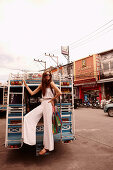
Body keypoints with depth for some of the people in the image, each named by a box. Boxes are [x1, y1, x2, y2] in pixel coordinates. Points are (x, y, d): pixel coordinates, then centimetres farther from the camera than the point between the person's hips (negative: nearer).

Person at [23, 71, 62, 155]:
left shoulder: (51, 83, -3)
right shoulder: (42, 85, 14)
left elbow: (59, 92, -15)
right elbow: (32, 93, 15)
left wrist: (52, 99, -6)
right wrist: (25, 84, 16)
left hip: (48, 104, -7)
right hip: (42, 104, 7)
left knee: (47, 125, -1)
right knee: (28, 117, -2)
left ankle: (47, 147, 13)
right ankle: (29, 138, 5)